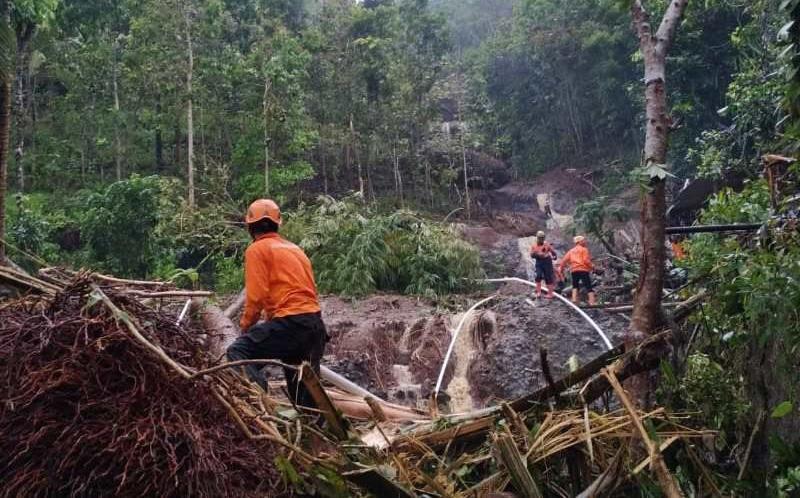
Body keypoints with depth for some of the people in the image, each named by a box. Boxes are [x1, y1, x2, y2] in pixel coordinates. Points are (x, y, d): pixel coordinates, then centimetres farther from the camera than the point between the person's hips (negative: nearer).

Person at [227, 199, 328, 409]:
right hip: (315, 324, 7)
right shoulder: (295, 249, 22)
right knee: (303, 386, 13)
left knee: (238, 352, -6)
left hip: (290, 323, -7)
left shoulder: (257, 249, 0)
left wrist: (246, 324, 8)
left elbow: (257, 295, -8)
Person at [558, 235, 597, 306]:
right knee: (589, 286, -4)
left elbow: (565, 259, 10)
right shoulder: (584, 249, 3)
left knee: (575, 285, 20)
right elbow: (586, 260, -8)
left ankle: (574, 298, 4)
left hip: (574, 270, 5)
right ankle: (592, 301, -13)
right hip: (583, 269, -5)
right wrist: (592, 266, 4)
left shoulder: (571, 251, 19)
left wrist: (561, 267, 13)